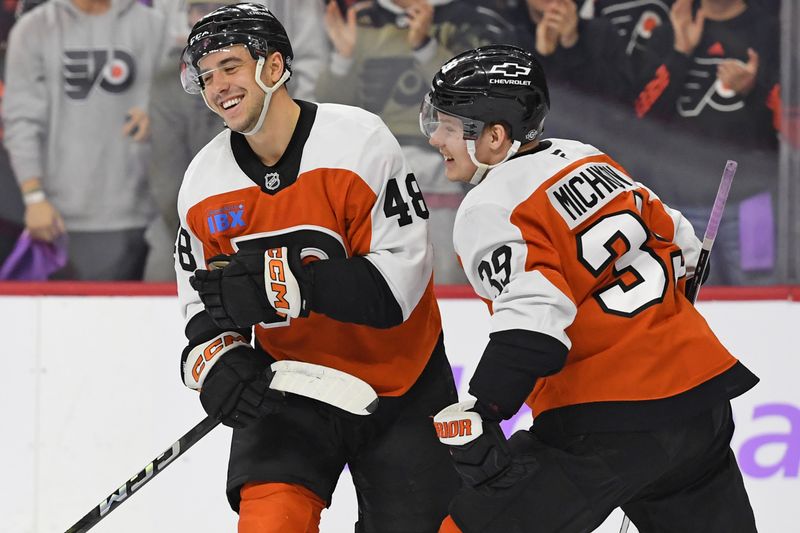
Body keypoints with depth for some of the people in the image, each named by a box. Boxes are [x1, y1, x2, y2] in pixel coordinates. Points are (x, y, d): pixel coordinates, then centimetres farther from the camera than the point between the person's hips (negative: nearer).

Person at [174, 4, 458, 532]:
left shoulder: (360, 142, -20)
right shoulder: (205, 182, -3)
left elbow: (396, 282, -25)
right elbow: (203, 306, 6)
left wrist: (277, 285, -34)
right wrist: (218, 363, -16)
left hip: (399, 386, -3)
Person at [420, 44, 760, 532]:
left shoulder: (492, 210, -10)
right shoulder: (586, 159, 13)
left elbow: (533, 317, -25)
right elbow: (677, 244, 22)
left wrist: (476, 418, -28)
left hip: (607, 426, -8)